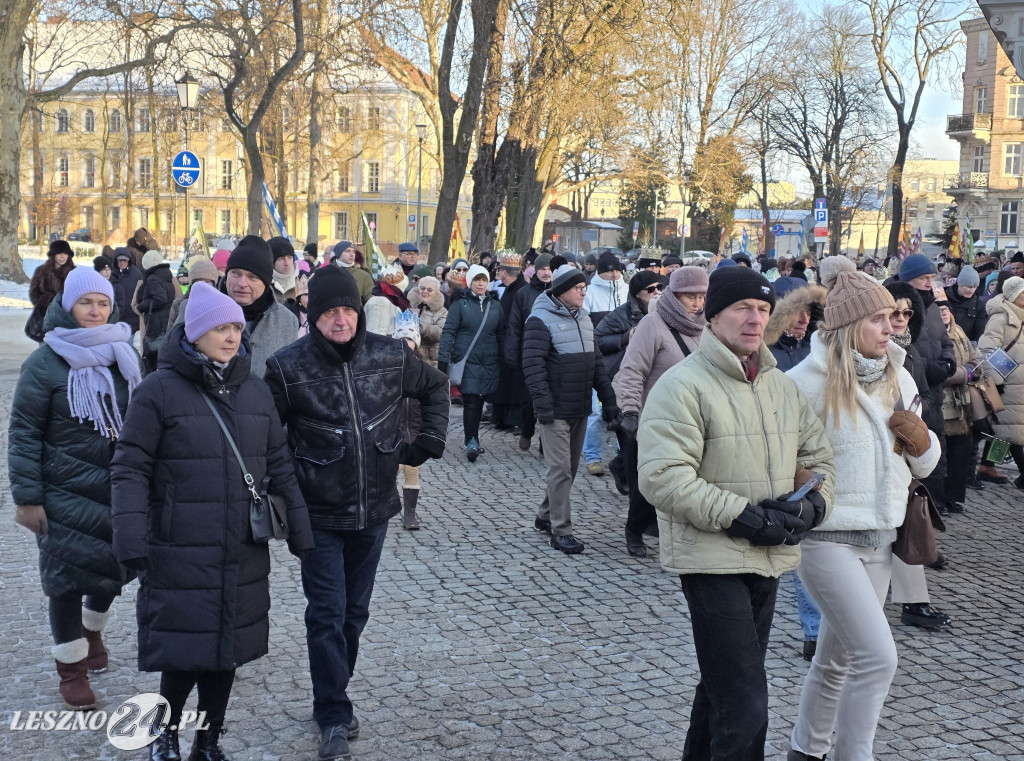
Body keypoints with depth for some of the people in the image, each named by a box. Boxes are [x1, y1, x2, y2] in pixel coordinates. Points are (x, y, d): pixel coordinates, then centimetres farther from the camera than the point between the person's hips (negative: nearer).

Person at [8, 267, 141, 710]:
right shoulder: (45, 363, -8)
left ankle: (92, 629, 43)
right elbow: (24, 432, -7)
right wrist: (27, 498, -11)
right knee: (68, 575, 1)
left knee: (117, 565, 13)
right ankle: (71, 667, 19)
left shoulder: (124, 356, 6)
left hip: (121, 489, 4)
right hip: (66, 493, -4)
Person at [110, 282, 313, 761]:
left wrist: (299, 529, 11)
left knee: (226, 650, 12)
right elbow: (130, 469, -8)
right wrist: (132, 540, -17)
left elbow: (279, 466, 13)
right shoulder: (159, 390, -7)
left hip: (243, 555, 5)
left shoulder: (256, 392, 9)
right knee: (184, 652, -1)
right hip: (180, 555, -5)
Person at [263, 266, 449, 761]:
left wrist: (428, 441, 5)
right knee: (327, 614, -2)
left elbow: (435, 386, 14)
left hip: (374, 510, 3)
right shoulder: (289, 367, -12)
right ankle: (334, 717, 10)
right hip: (320, 515, -3)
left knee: (355, 611, 15)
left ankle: (332, 698, 33)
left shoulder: (391, 356, -5)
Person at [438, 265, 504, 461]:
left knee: (479, 401, 8)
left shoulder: (495, 305, 11)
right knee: (471, 401, -12)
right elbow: (448, 332, -4)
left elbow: (501, 334, 16)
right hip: (467, 360, -4)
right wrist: (443, 360, -11)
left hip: (489, 362, 4)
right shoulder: (460, 304, 0)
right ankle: (472, 441, -12)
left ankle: (472, 439, 20)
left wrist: (503, 359, 11)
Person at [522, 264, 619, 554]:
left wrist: (607, 398, 15)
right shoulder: (541, 320, -11)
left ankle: (546, 516, 29)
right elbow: (533, 364, -16)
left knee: (570, 467, 14)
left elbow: (596, 361, 19)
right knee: (560, 469, -7)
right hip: (556, 410, -8)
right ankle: (561, 530, -3)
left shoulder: (583, 318, 14)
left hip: (580, 409, 8)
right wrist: (542, 403, -21)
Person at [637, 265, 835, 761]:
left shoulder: (781, 386, 10)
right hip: (711, 559, -8)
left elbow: (817, 456, 17)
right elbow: (663, 478, -21)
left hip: (769, 560, 8)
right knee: (744, 705, -12)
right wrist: (743, 516, -23)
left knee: (723, 687, 23)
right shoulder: (683, 386, -13)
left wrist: (812, 505, -5)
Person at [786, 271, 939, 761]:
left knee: (837, 659, 18)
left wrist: (922, 441, -7)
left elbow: (921, 465, 14)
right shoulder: (807, 382, -15)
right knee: (878, 656, -13)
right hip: (825, 536, -6)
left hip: (880, 537, 7)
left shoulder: (899, 379, 5)